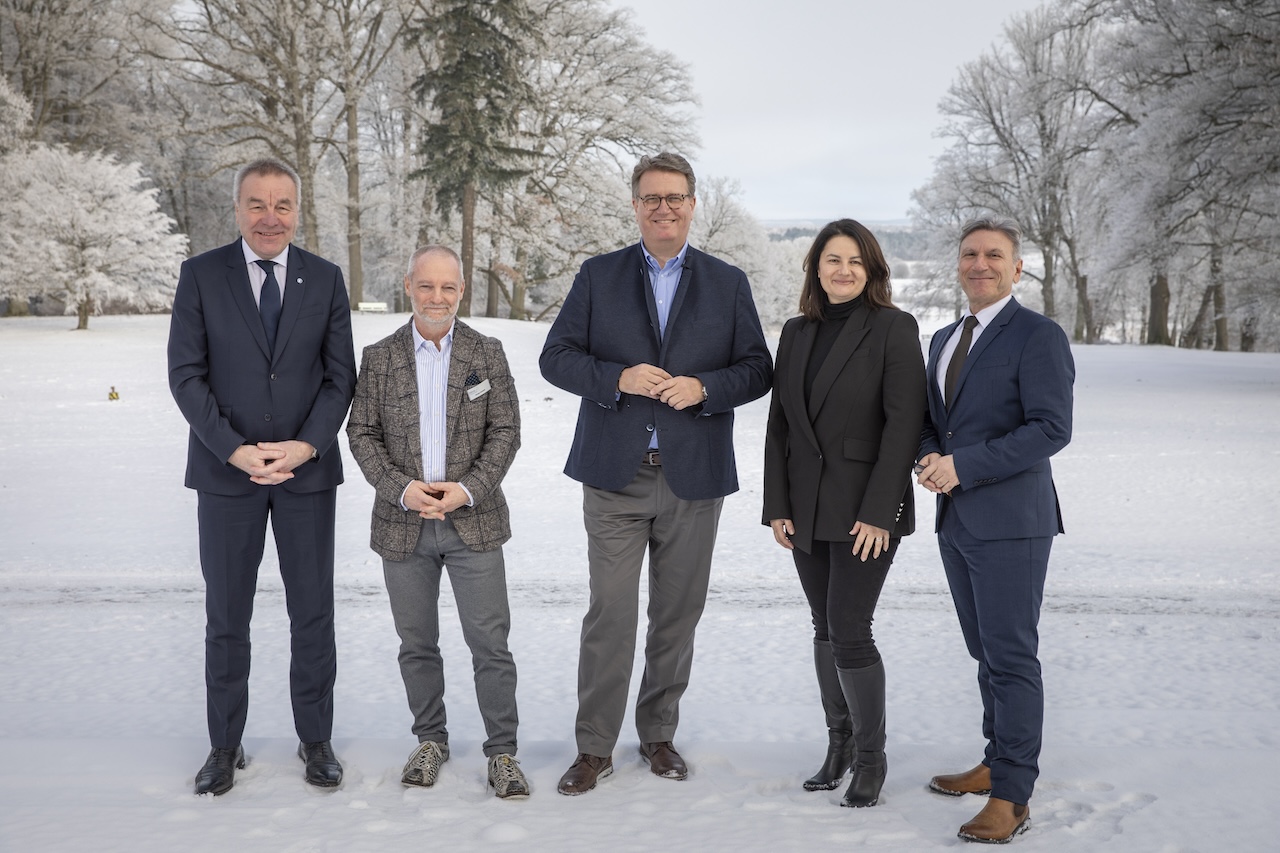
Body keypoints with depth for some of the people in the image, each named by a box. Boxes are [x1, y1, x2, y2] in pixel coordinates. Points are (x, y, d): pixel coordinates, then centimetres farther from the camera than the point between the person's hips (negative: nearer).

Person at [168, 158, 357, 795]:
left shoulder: (325, 279, 4)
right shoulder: (201, 275, 0)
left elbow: (341, 375, 2)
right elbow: (186, 374, -4)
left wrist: (307, 444, -12)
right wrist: (235, 450, -14)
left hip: (308, 470, 1)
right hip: (226, 471, -1)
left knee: (313, 613, 7)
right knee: (226, 617, 8)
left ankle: (315, 739, 21)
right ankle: (225, 745, 21)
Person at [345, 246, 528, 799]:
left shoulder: (487, 353, 3)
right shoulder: (379, 357, 5)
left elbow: (506, 431, 1)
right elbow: (362, 433, 3)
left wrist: (468, 489, -13)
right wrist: (402, 488, -12)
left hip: (473, 520, -1)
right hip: (403, 523, 1)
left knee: (490, 642, -1)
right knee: (417, 644, 12)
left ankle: (502, 751, 10)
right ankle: (430, 740, 28)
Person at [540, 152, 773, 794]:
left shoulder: (728, 283, 8)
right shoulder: (598, 276, 6)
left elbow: (756, 370, 5)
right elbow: (556, 357, 2)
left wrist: (703, 387, -14)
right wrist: (618, 378, -15)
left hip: (694, 477, 1)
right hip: (615, 476, -1)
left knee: (677, 616, 10)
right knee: (609, 615, 0)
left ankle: (659, 735, 27)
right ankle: (595, 747, 12)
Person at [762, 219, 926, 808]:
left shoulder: (893, 329, -6)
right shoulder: (796, 333, 11)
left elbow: (903, 424, -12)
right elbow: (779, 424, 10)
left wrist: (878, 511, -16)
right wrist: (777, 505, 4)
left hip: (865, 511, -5)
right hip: (806, 509, 6)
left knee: (849, 631, -7)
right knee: (826, 630, 12)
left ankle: (870, 759, 10)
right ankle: (839, 744, 26)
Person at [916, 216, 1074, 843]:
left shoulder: (1038, 336, -8)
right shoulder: (943, 339, 17)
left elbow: (1051, 427, -17)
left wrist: (962, 464, -20)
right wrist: (929, 456, -2)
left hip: (1010, 521, -7)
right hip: (956, 522, 8)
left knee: (1012, 657, -4)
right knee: (986, 652, 16)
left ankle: (1011, 796, 3)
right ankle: (998, 762, 30)